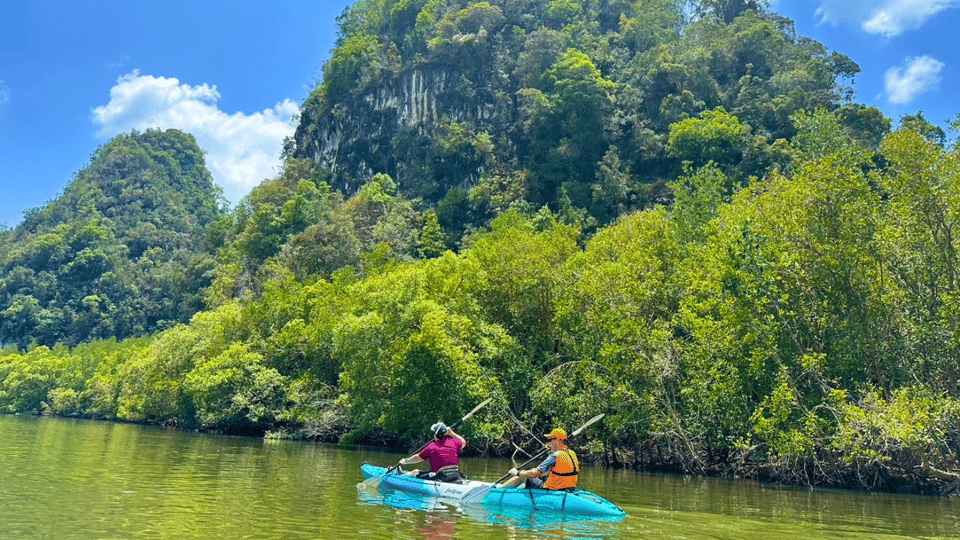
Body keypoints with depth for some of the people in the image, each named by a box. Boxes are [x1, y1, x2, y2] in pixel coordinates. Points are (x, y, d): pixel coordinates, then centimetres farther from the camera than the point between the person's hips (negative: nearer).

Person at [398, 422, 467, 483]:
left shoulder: (431, 447, -8)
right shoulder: (453, 443, 1)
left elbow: (417, 458, 5)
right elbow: (463, 442, 23)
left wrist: (405, 461, 21)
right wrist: (452, 433, 24)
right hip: (455, 477, 5)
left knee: (416, 472, 13)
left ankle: (404, 474, 40)